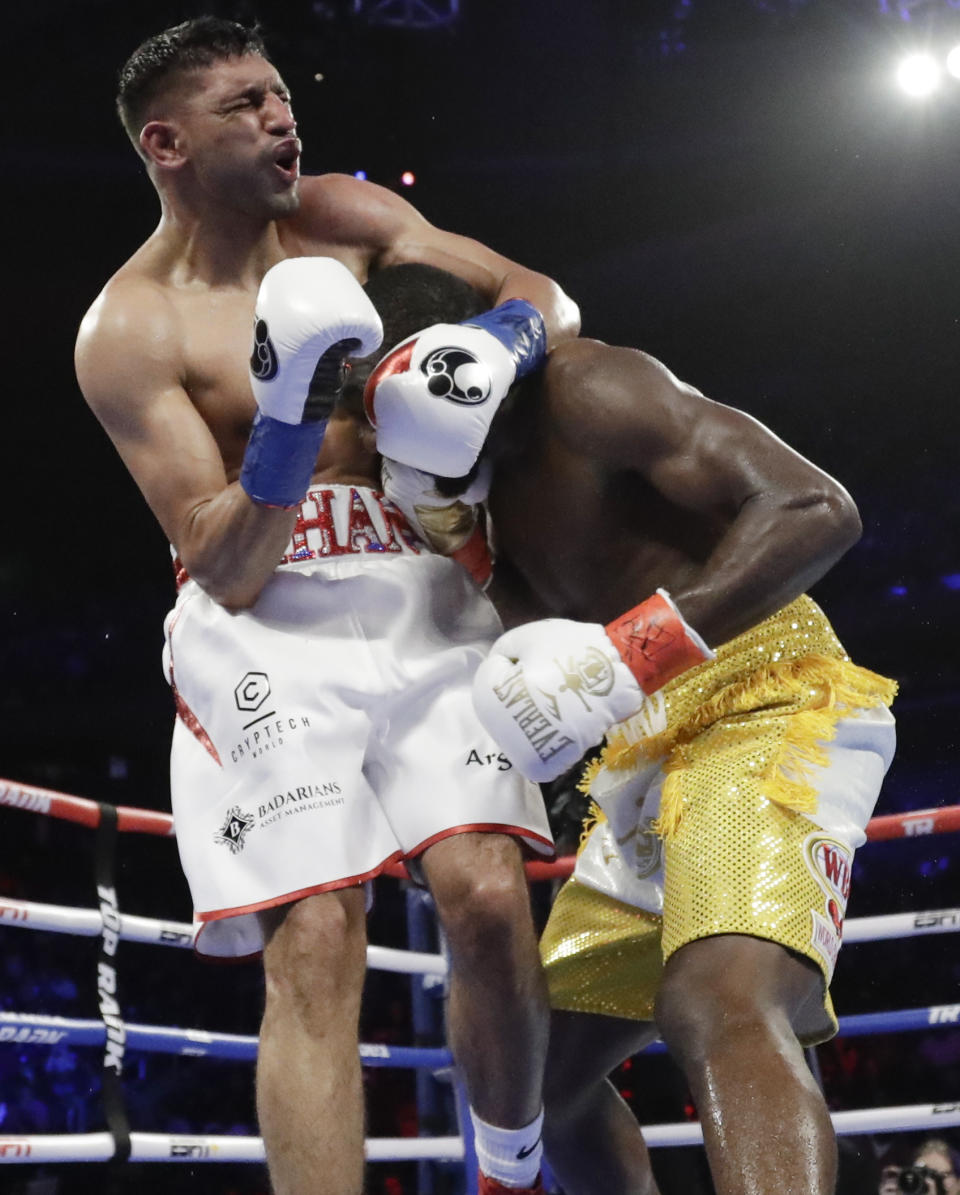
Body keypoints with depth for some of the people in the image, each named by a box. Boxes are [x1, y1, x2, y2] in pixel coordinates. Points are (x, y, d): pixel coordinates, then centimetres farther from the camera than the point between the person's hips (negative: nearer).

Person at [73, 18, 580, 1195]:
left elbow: (544, 297, 9)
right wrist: (289, 418, -22)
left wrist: (499, 339, -15)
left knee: (486, 898, -12)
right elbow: (223, 570, -8)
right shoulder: (126, 332, -4)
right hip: (266, 633, -3)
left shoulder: (341, 217, 9)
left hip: (423, 608, 3)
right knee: (313, 947, -16)